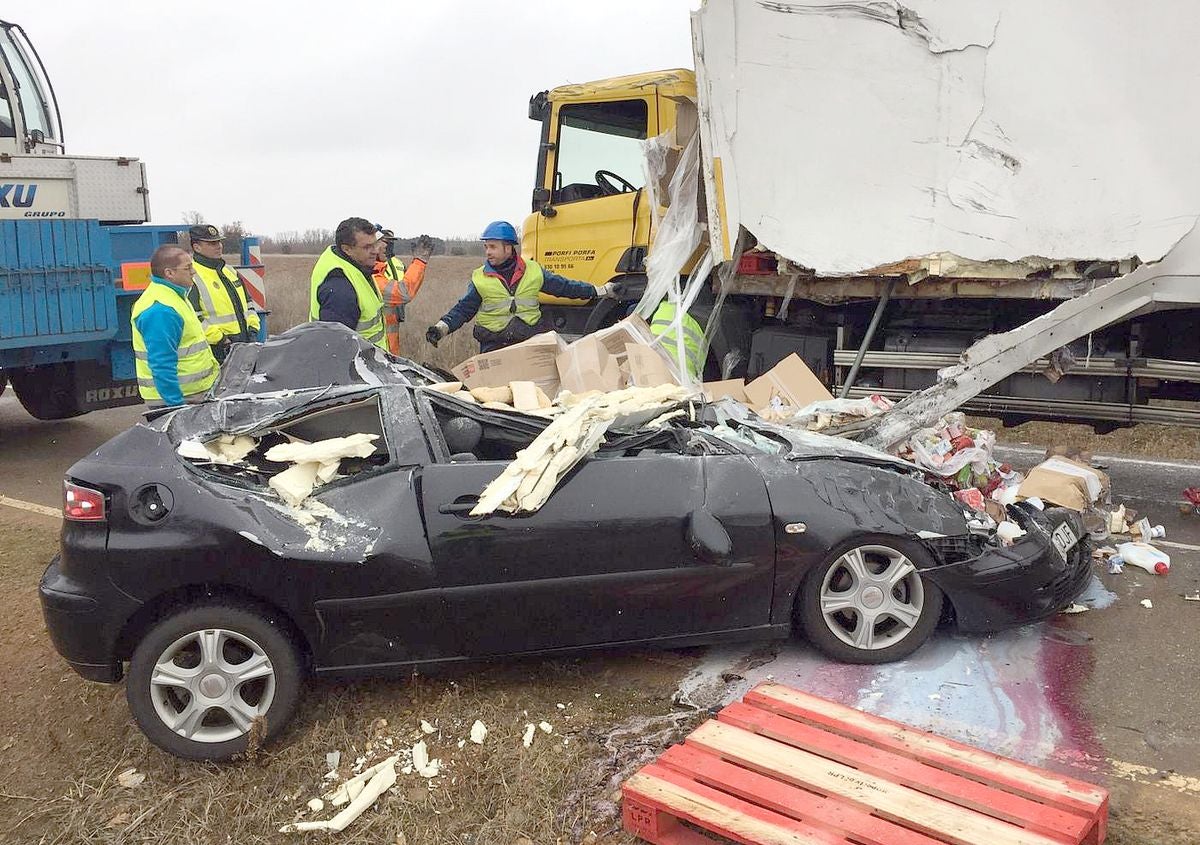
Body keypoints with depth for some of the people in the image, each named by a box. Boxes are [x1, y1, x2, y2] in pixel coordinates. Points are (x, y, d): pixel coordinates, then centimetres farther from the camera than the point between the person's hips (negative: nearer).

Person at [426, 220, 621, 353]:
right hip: (495, 345, -1)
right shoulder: (480, 279, 8)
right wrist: (441, 328, -6)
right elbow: (463, 310, 10)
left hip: (532, 338, 1)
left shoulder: (533, 271, 9)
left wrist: (603, 290, 15)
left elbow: (564, 286, 15)